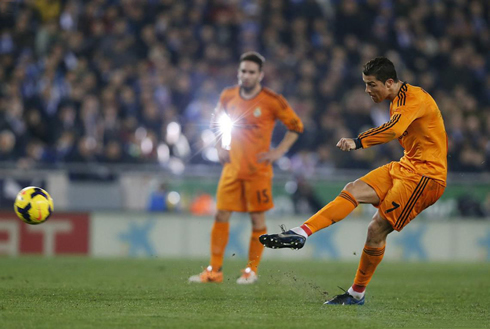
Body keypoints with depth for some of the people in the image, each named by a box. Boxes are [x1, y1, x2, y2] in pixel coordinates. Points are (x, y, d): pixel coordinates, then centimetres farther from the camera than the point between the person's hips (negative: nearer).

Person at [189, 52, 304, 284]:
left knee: (257, 219, 1)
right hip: (232, 167, 4)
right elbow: (218, 121, 23)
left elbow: (296, 127, 0)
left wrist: (278, 152, -7)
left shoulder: (272, 101, -8)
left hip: (258, 169, -4)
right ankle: (214, 270, 5)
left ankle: (252, 270, 13)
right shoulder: (228, 96, 5)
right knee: (221, 216, -1)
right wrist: (220, 147, 9)